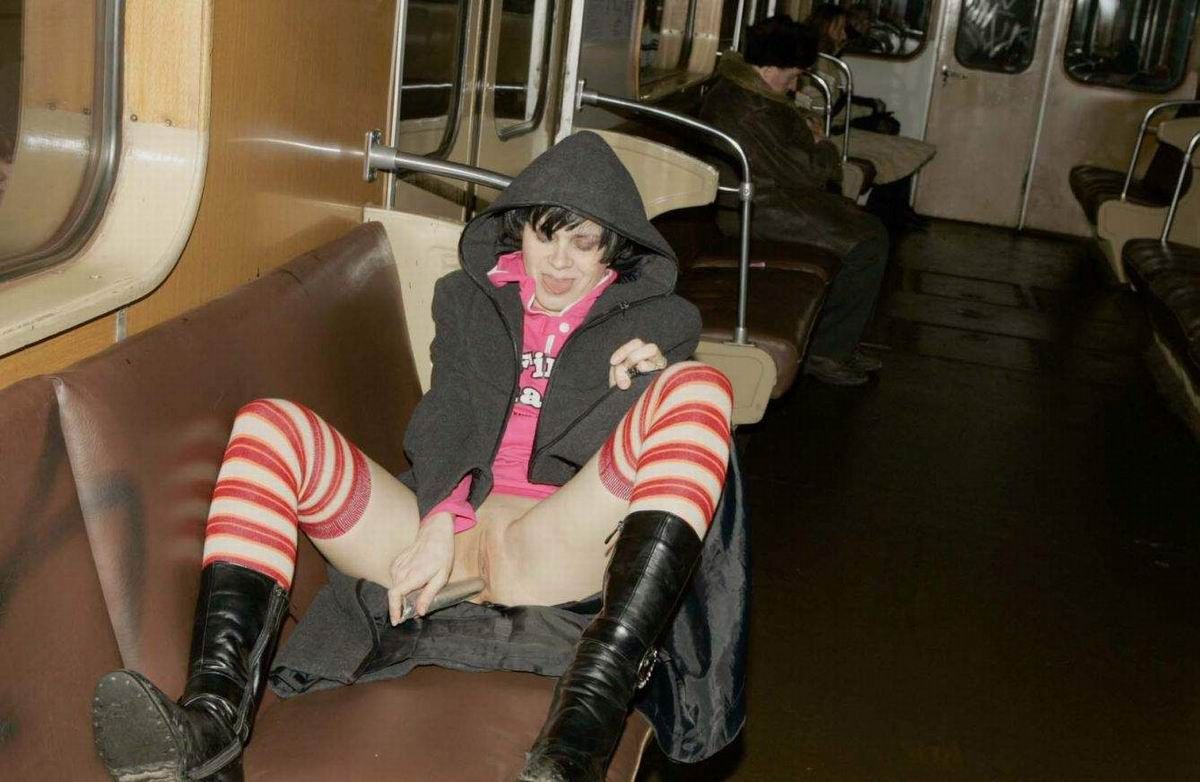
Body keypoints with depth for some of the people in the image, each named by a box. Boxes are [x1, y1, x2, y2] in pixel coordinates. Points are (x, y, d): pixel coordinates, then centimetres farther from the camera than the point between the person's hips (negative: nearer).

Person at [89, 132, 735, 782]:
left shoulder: (658, 320, 20)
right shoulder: (466, 297, 22)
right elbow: (449, 414, 6)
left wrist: (651, 386, -9)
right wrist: (439, 523, -13)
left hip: (554, 545, -2)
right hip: (440, 528, 2)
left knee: (697, 389, -26)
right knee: (269, 425, -17)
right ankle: (214, 718, -36)